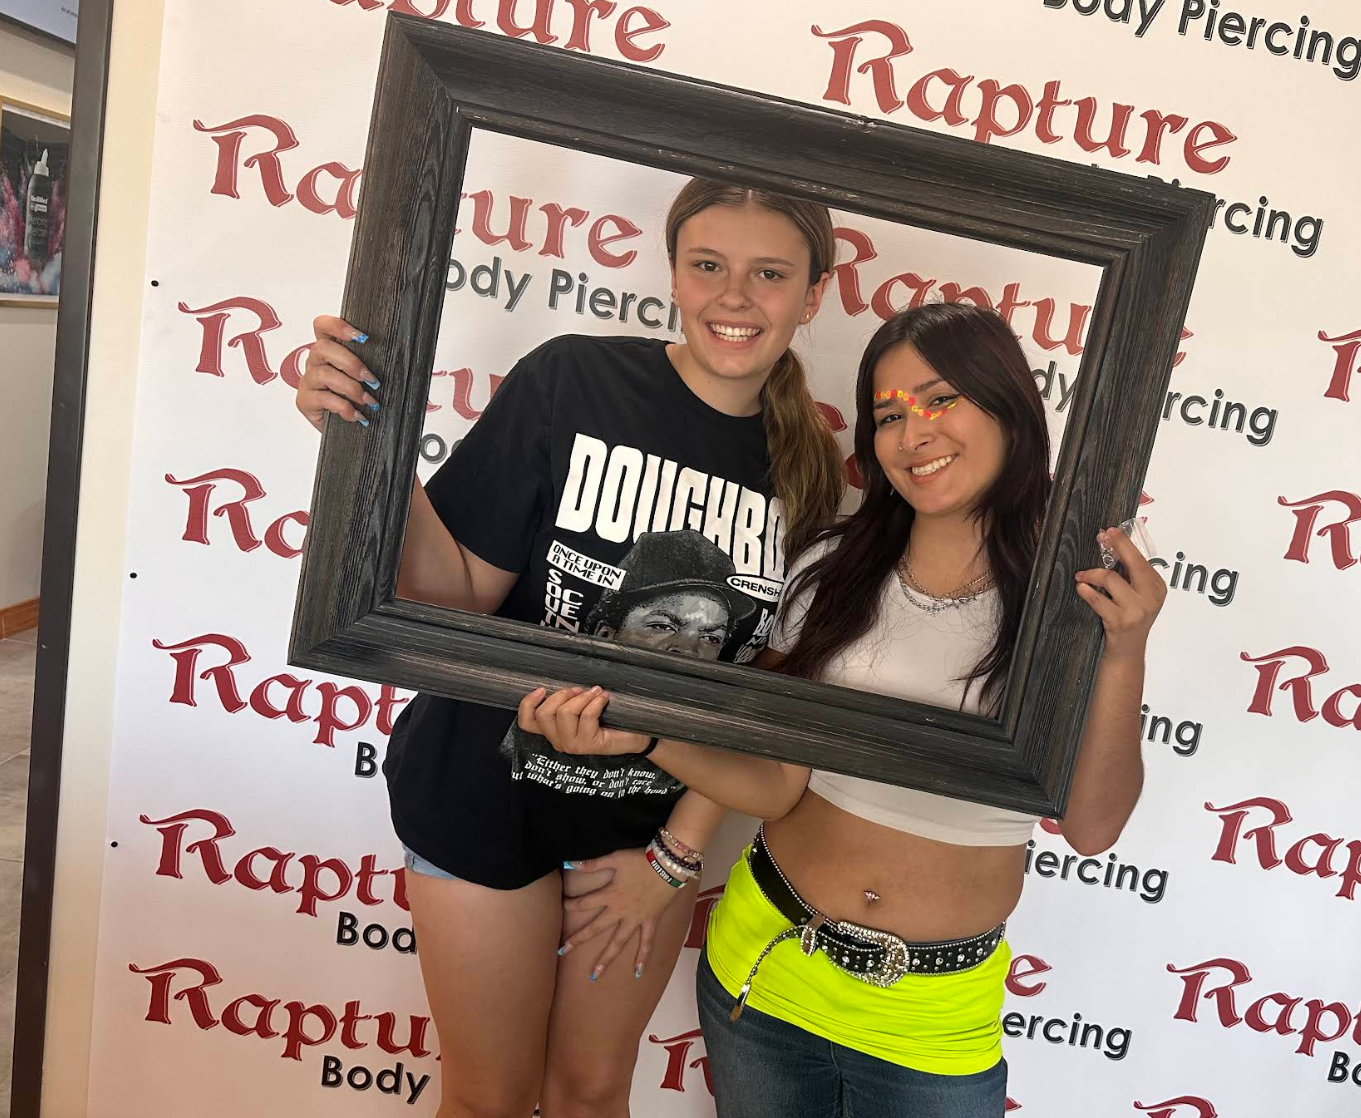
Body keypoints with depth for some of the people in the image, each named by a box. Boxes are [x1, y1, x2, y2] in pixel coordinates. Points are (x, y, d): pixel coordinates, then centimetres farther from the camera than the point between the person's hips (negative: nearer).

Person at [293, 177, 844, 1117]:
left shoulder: (812, 472, -5)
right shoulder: (573, 381, -16)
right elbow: (458, 595, -14)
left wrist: (677, 853, -4)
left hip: (654, 825, 3)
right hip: (492, 797, -2)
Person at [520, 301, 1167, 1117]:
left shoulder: (1076, 598, -12)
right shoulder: (832, 571, -6)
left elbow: (1092, 828, -14)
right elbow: (777, 785, -7)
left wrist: (1124, 657, -26)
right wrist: (640, 735, -21)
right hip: (765, 962, 3)